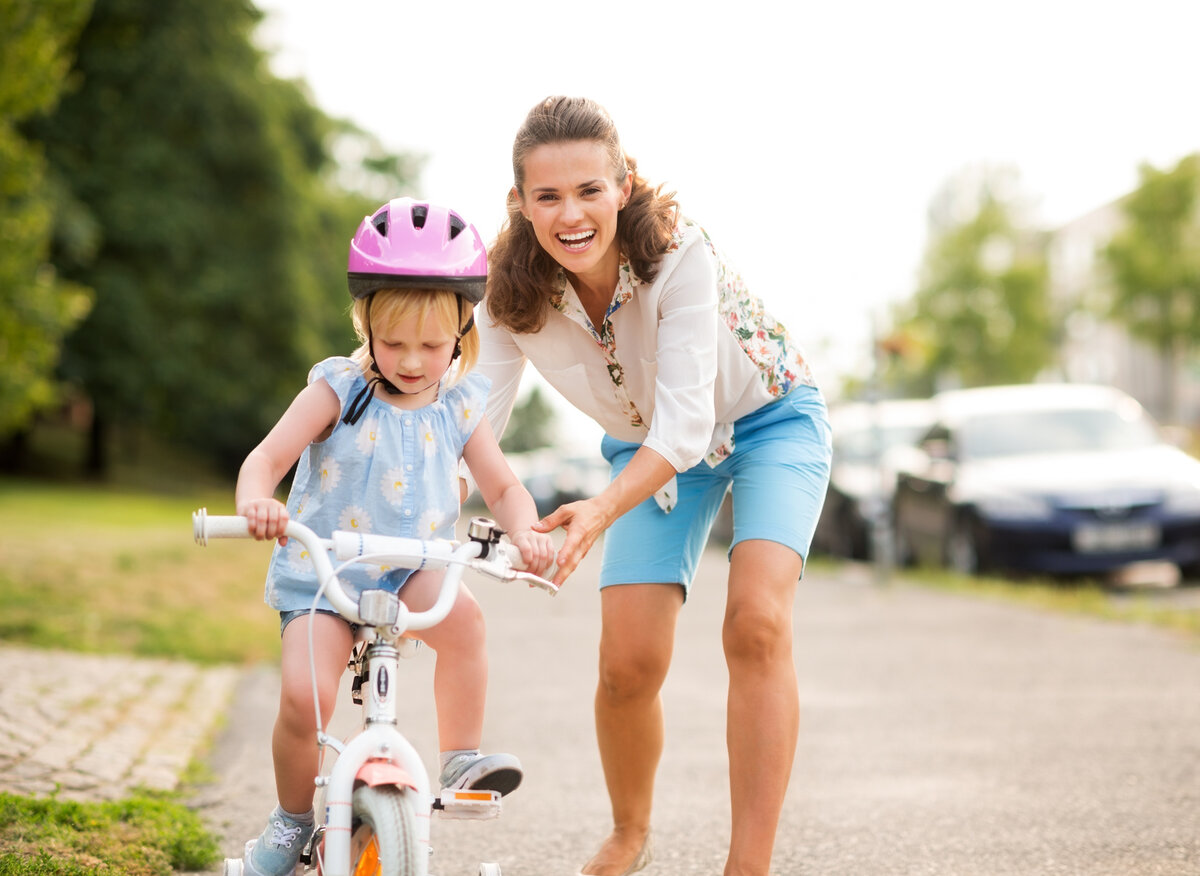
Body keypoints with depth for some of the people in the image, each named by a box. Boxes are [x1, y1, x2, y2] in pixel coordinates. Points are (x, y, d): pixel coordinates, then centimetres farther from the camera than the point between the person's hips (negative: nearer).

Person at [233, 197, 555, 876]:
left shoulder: (460, 408, 3)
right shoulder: (339, 390, -5)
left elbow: (505, 488, 7)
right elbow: (267, 457, -11)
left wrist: (525, 531, -16)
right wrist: (255, 502, -35)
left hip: (414, 569, 2)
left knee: (464, 616, -33)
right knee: (305, 697, -21)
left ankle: (462, 758, -18)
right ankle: (293, 819, 7)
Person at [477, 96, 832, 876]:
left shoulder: (680, 255, -34)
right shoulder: (514, 293, -21)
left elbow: (684, 424, -39)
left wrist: (604, 510, -55)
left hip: (769, 421, -3)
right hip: (651, 450, 3)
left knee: (757, 624, -26)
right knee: (629, 664, -10)